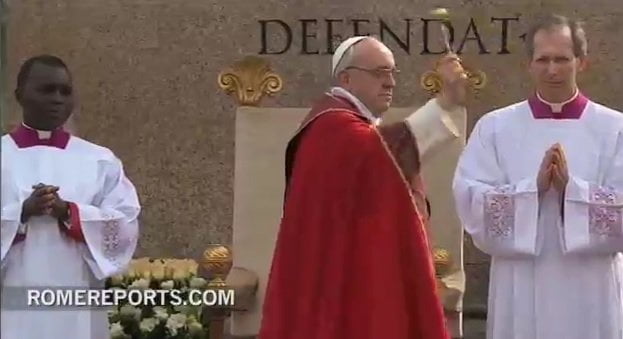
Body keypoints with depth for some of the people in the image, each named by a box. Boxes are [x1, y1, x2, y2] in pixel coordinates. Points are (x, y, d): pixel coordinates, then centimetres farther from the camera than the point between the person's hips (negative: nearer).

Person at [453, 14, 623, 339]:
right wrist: (534, 187, -16)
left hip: (591, 293, 0)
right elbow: (470, 201, -5)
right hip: (522, 293, 0)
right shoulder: (494, 127, 4)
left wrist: (572, 186, -17)